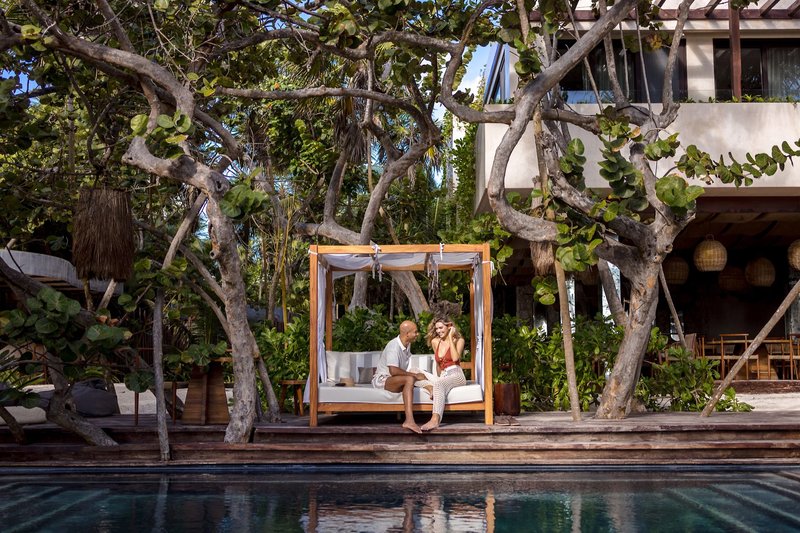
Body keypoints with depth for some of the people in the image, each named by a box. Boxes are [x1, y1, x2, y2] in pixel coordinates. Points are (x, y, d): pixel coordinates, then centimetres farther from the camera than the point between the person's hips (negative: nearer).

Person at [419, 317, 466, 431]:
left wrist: (450, 338, -9)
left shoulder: (459, 340, 4)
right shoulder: (435, 342, 16)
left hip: (456, 375, -6)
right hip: (443, 376, 6)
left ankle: (435, 419, -54)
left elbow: (455, 358, -14)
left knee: (439, 383, -38)